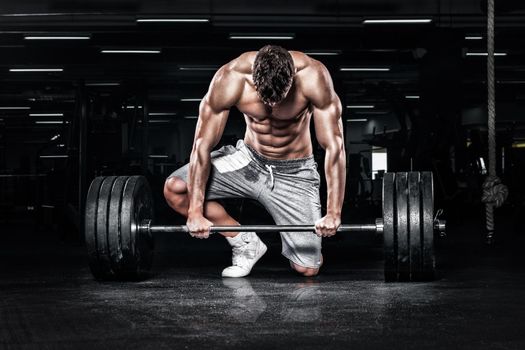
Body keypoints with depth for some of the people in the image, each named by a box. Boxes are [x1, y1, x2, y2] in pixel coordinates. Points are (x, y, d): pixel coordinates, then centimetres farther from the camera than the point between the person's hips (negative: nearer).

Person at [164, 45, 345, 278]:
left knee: (308, 269, -12)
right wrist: (195, 212, -24)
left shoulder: (313, 77, -28)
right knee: (174, 188, -19)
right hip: (248, 160, 2)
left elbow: (334, 146, -25)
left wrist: (333, 213, -30)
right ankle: (246, 245, -1)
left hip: (294, 172, -2)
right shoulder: (230, 78, -26)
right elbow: (202, 145, -21)